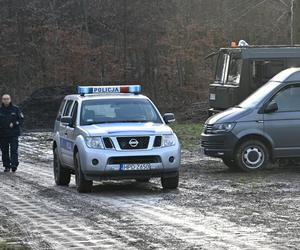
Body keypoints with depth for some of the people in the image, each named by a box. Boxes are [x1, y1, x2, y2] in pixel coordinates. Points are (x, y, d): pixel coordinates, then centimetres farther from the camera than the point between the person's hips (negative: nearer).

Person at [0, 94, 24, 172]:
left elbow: (21, 119, 4)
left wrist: (14, 124, -11)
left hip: (13, 134, -2)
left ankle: (14, 165, -16)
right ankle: (6, 166, 12)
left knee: (14, 150, -11)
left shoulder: (15, 109, 2)